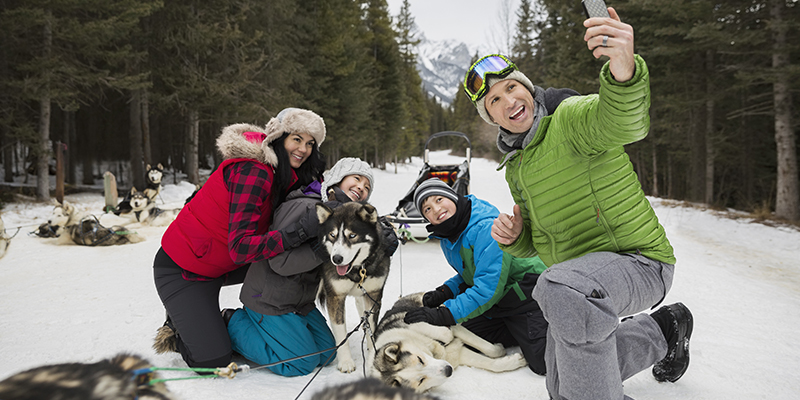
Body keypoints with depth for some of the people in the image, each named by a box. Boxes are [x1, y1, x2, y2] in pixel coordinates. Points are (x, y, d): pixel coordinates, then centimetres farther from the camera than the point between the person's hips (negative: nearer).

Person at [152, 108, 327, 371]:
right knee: (213, 360, -14)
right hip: (182, 270, -9)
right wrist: (301, 231, -42)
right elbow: (241, 248, -34)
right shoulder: (253, 172, -28)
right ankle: (176, 329, 17)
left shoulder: (282, 175, 1)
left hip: (222, 264, 9)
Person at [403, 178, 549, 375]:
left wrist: (445, 314, -32)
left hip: (527, 292, -9)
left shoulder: (486, 227, -28)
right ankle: (523, 334, 12)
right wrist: (445, 292, -5)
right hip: (499, 302, 9)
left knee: (544, 363, -17)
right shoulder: (447, 237, 2)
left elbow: (489, 286, -32)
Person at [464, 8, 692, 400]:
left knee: (562, 290, -42)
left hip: (637, 261, -8)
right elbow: (534, 243, 16)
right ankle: (663, 330, 34)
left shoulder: (571, 116, -14)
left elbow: (626, 122, -39)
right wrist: (513, 238, -8)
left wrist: (624, 74, -61)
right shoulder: (515, 166, 10)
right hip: (579, 278, 9)